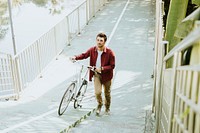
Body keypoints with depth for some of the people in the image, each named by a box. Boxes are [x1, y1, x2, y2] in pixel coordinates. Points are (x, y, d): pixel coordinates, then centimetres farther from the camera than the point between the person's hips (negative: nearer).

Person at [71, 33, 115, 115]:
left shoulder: (110, 52, -20)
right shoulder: (92, 50, -10)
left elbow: (112, 66, -16)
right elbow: (84, 55, 7)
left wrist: (102, 68, -28)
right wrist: (76, 57, -10)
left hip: (106, 75, -1)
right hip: (96, 74, 2)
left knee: (107, 93, 14)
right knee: (97, 92, -12)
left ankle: (107, 108, 42)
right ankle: (99, 104, 23)